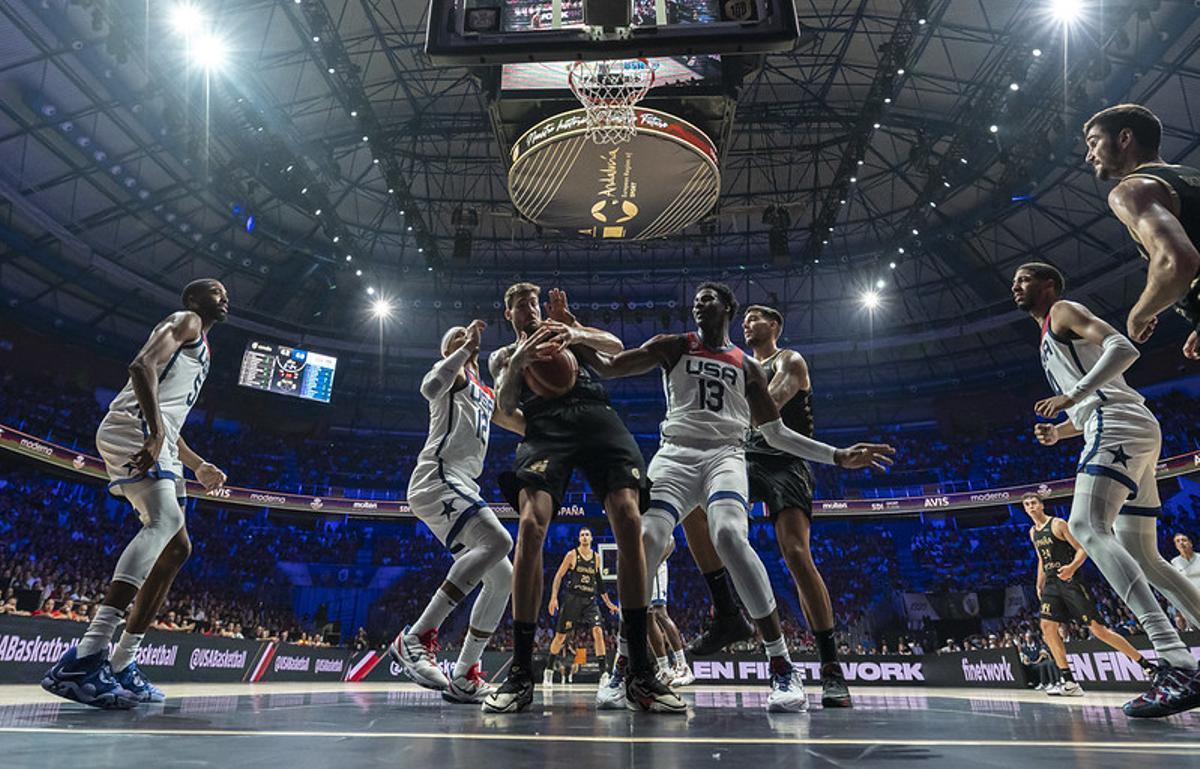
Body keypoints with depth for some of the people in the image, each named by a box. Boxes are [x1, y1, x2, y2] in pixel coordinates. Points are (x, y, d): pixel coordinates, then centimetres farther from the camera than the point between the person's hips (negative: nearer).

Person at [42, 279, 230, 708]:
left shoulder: (200, 349, 33)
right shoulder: (184, 321, 5)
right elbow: (142, 365, -15)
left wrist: (198, 466, 26)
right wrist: (156, 432, -27)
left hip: (154, 440, 10)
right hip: (133, 428, -10)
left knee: (176, 548, 6)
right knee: (166, 520, -30)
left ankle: (121, 665, 7)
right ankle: (85, 658, -39)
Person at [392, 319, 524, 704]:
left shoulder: (487, 394, 30)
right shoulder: (454, 371, 6)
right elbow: (430, 387, -18)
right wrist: (467, 346, -13)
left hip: (463, 488, 9)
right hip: (438, 475, -9)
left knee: (502, 578, 4)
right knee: (497, 540, -31)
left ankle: (463, 676, 8)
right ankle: (416, 637, -29)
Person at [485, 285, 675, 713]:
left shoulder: (565, 330, 33)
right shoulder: (502, 356, 30)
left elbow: (616, 346, 15)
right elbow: (504, 405, 11)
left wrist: (576, 333, -4)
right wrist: (518, 361, -7)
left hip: (597, 416, 1)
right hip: (545, 425, -1)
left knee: (628, 520, -19)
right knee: (530, 525, -25)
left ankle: (639, 671, -14)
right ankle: (521, 673, -18)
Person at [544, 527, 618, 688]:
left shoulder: (596, 558, 10)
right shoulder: (572, 555, -2)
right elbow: (559, 576, -2)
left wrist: (608, 603, 17)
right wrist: (554, 598, -12)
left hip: (590, 600, 3)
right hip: (572, 599, -2)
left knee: (598, 631, -15)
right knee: (560, 635, 4)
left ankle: (604, 673, -12)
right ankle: (549, 671, 22)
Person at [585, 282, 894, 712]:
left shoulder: (748, 366, 18)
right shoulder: (673, 346, 15)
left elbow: (776, 434, 19)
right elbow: (608, 367, 10)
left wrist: (838, 457, 12)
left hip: (724, 455, 0)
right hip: (675, 455, 0)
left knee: (730, 537, -30)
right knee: (646, 542, -22)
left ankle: (783, 668, -22)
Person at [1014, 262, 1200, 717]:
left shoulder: (1063, 311, 5)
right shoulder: (1051, 341, 31)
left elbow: (1123, 348, -13)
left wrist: (1073, 396, -22)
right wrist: (1060, 431, 22)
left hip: (1119, 426, -10)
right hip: (1118, 432, 10)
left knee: (1087, 526, -26)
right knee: (1141, 557, 10)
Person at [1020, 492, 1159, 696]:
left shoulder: (1058, 524, -6)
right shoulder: (1033, 533, 16)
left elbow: (1082, 549, -10)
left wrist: (1072, 567, -28)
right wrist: (1039, 586, 18)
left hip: (1070, 581, -7)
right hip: (1051, 583, 7)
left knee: (1097, 628, -7)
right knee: (1047, 627, -6)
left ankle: (1146, 665, 7)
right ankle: (1068, 681, -4)